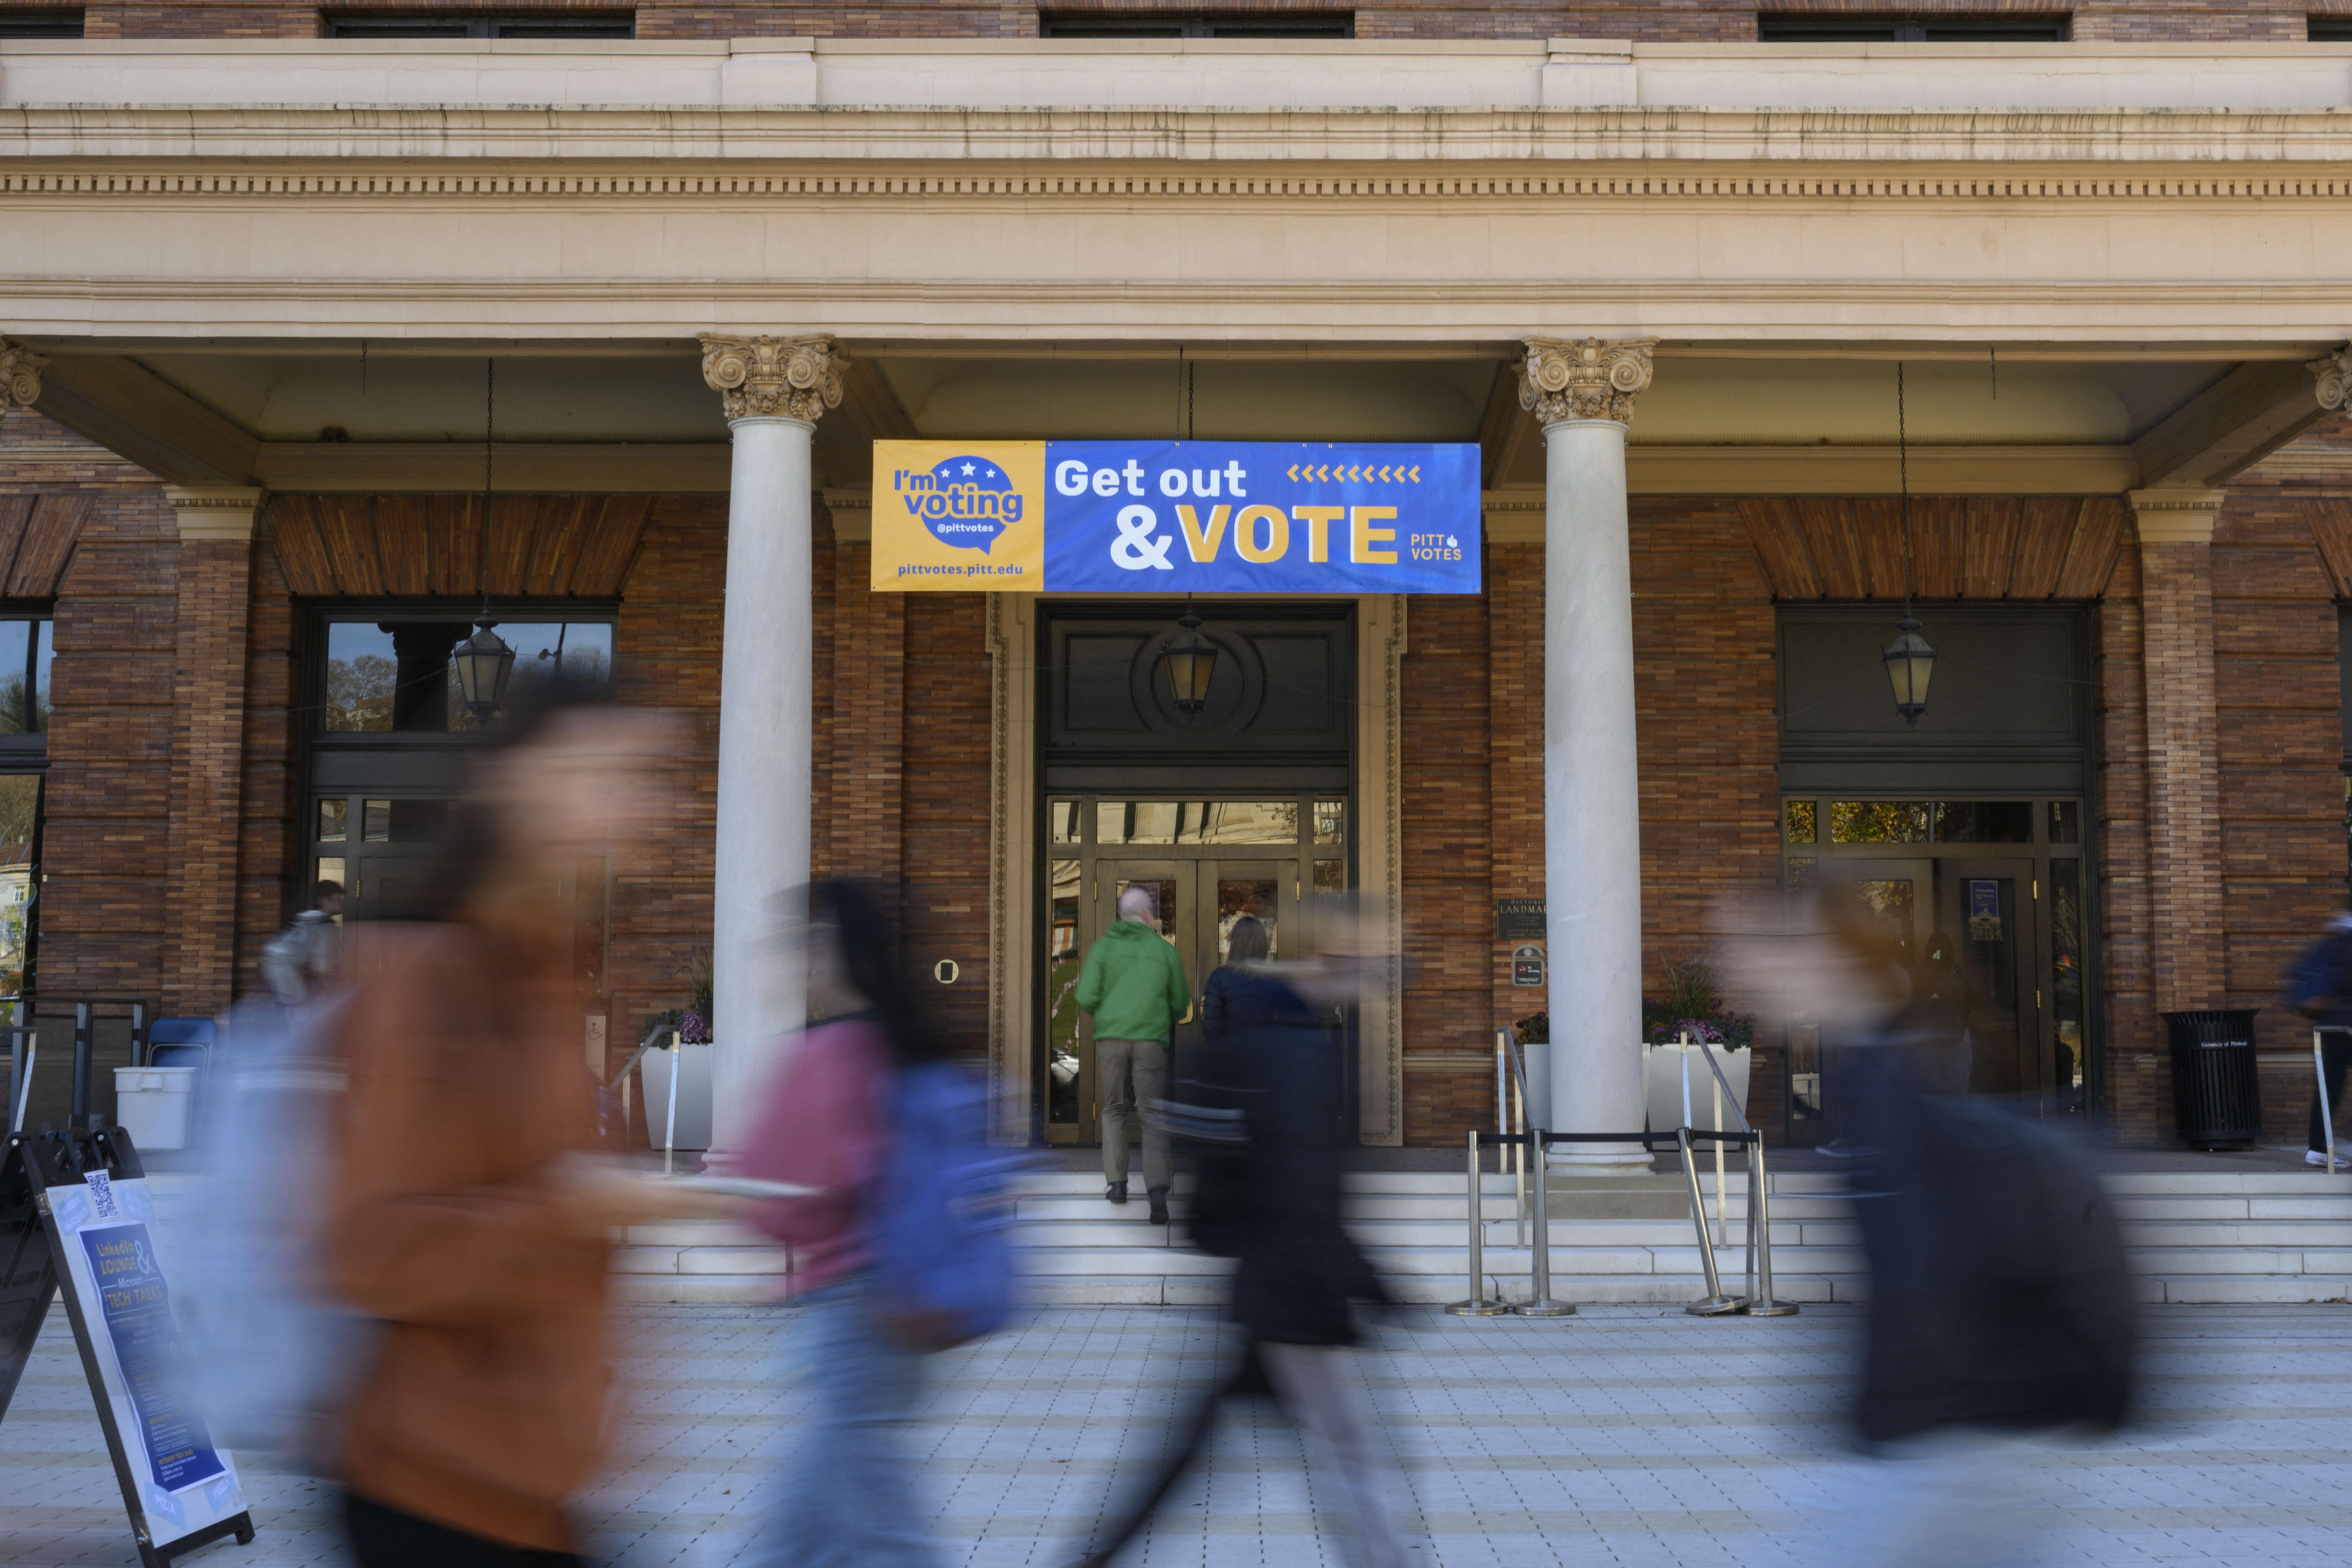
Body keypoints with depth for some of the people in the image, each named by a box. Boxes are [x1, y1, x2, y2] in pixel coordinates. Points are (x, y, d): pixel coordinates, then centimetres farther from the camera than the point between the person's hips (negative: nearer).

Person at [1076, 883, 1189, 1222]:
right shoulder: (1165, 949, 4)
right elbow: (1181, 1003, 9)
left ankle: (1116, 1183, 13)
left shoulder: (1104, 946, 3)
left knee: (1115, 1110, 17)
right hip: (1151, 1039, -1)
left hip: (1111, 1038, 1)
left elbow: (1086, 997, -4)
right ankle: (1157, 1188, -14)